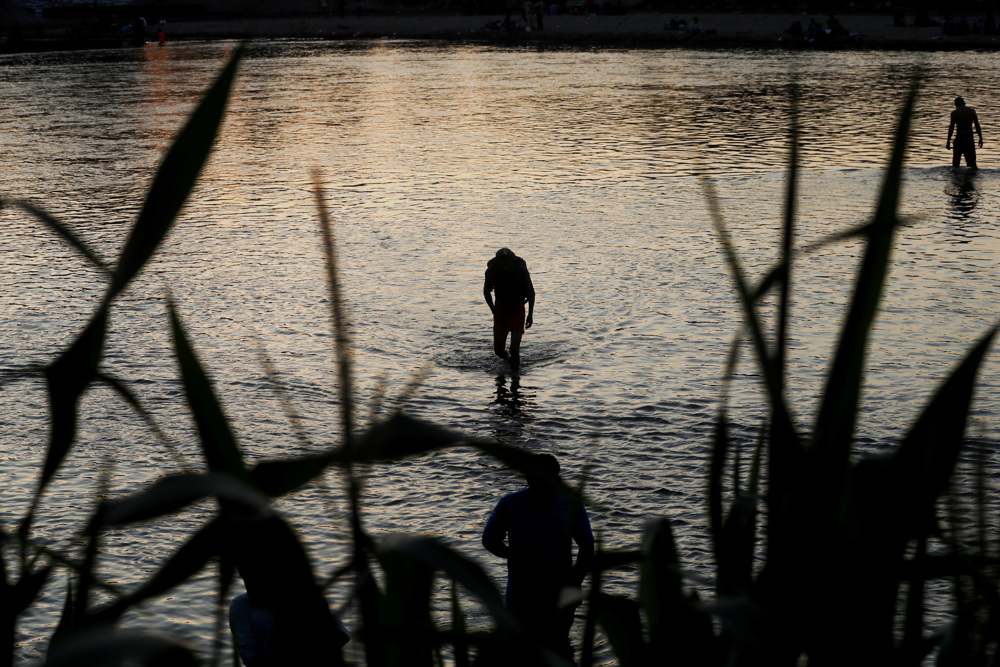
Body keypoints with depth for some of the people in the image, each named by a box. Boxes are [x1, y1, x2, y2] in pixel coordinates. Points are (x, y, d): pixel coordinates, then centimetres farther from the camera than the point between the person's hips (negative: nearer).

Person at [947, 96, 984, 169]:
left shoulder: (954, 113, -6)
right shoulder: (972, 111, 4)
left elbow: (951, 127, -11)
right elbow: (977, 125, 4)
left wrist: (948, 141, -10)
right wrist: (980, 138, 10)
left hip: (959, 138, -3)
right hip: (969, 138, 3)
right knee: (972, 162, 7)